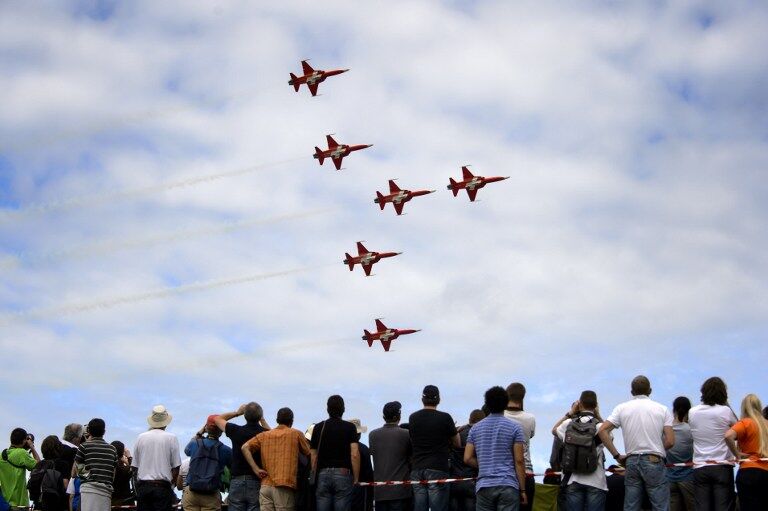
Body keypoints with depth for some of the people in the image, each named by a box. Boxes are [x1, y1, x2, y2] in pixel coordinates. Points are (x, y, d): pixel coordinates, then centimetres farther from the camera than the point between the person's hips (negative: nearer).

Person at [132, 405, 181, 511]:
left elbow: (135, 466, 10)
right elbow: (176, 467, -1)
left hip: (143, 486, 3)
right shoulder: (171, 438, -2)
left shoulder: (141, 438, 6)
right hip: (163, 486, -3)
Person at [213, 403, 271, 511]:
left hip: (237, 481, 0)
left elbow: (218, 418, 15)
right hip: (257, 482, 0)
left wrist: (237, 412, 20)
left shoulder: (236, 431, -3)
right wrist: (262, 419, 20)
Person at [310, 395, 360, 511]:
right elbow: (355, 455, -7)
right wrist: (356, 479, -1)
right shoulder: (350, 427, 2)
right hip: (343, 474, -2)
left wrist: (315, 477, 14)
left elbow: (314, 457, 8)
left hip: (323, 474, 2)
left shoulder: (318, 428, 9)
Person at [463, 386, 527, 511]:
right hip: (508, 486, -3)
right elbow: (519, 461, -4)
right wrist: (522, 490, 0)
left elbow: (467, 458, 5)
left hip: (483, 486, 3)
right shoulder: (514, 427, -1)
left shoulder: (475, 428, 9)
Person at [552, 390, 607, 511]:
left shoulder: (569, 423, -1)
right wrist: (598, 415, 13)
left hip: (573, 480, 2)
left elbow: (555, 430, 22)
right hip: (595, 482, -2)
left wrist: (570, 413, 19)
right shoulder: (599, 425, -7)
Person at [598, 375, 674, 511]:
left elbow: (603, 430, -3)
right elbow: (670, 441, -4)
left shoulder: (622, 408, 6)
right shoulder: (662, 409, 3)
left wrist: (616, 455, 2)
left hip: (631, 461, 2)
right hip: (654, 462, -2)